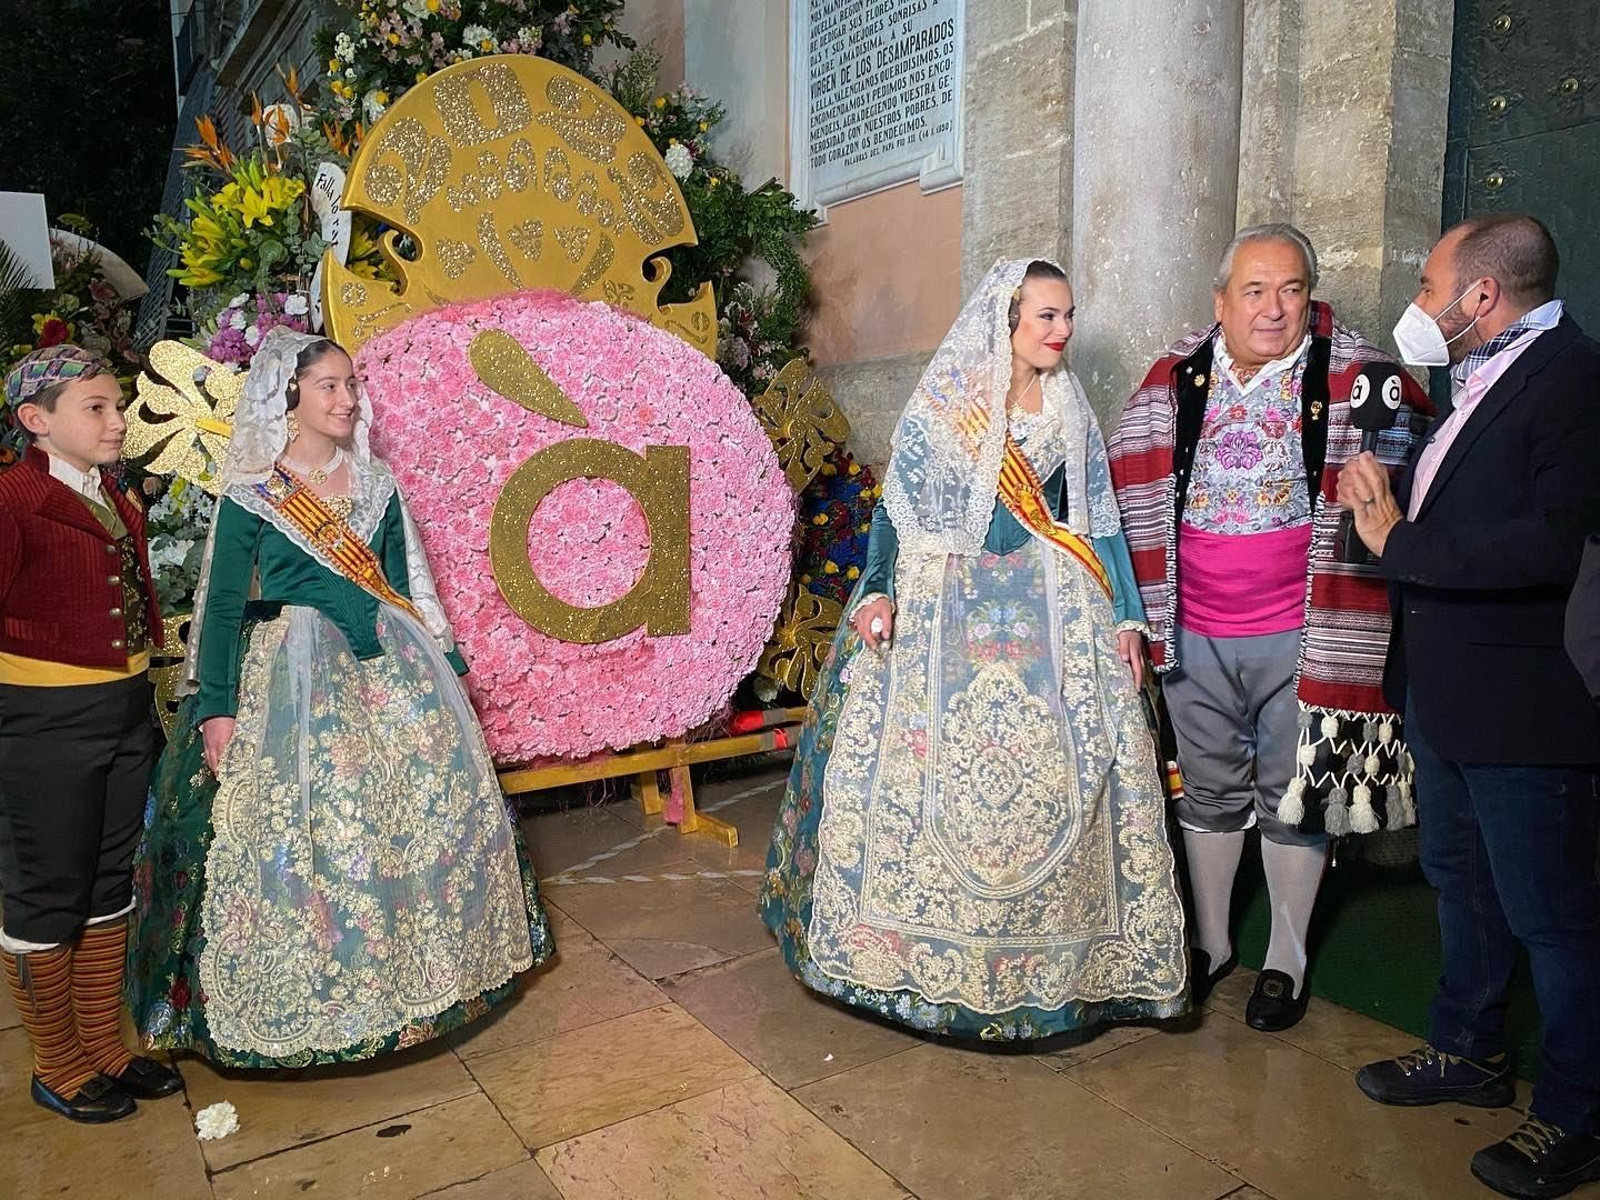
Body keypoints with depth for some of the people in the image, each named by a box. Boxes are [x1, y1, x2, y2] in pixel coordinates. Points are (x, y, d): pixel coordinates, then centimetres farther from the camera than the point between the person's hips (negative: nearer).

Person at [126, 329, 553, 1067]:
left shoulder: (376, 485, 9)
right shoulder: (250, 494, -3)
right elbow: (222, 606, -4)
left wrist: (443, 665, 11)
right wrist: (216, 709, -9)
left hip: (390, 668, 4)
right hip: (294, 676, -4)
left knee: (426, 807, 5)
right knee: (299, 828, -3)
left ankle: (410, 972, 24)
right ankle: (309, 994, 16)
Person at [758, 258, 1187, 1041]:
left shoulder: (1071, 412, 10)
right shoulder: (941, 402, -1)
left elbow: (1100, 522, 10)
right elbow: (895, 508, -2)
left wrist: (1125, 617, 3)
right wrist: (877, 592, -16)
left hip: (1052, 618, 3)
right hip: (946, 614, -3)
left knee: (1056, 778, 1)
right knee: (929, 771, -1)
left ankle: (1058, 948, 18)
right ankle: (921, 946, 16)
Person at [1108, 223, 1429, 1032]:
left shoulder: (1357, 380, -7)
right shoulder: (1175, 380, 2)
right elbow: (1131, 493, 9)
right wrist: (1140, 614, 7)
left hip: (1298, 635, -2)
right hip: (1194, 634, 3)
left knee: (1293, 798, 10)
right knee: (1209, 791, 16)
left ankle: (1286, 960, 30)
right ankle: (1210, 942, 35)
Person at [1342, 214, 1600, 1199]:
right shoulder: (1477, 382, 11)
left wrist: (1399, 541, -20)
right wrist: (1391, 508, -3)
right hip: (1445, 692, 9)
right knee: (1460, 877, 22)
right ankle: (1470, 1052, 41)